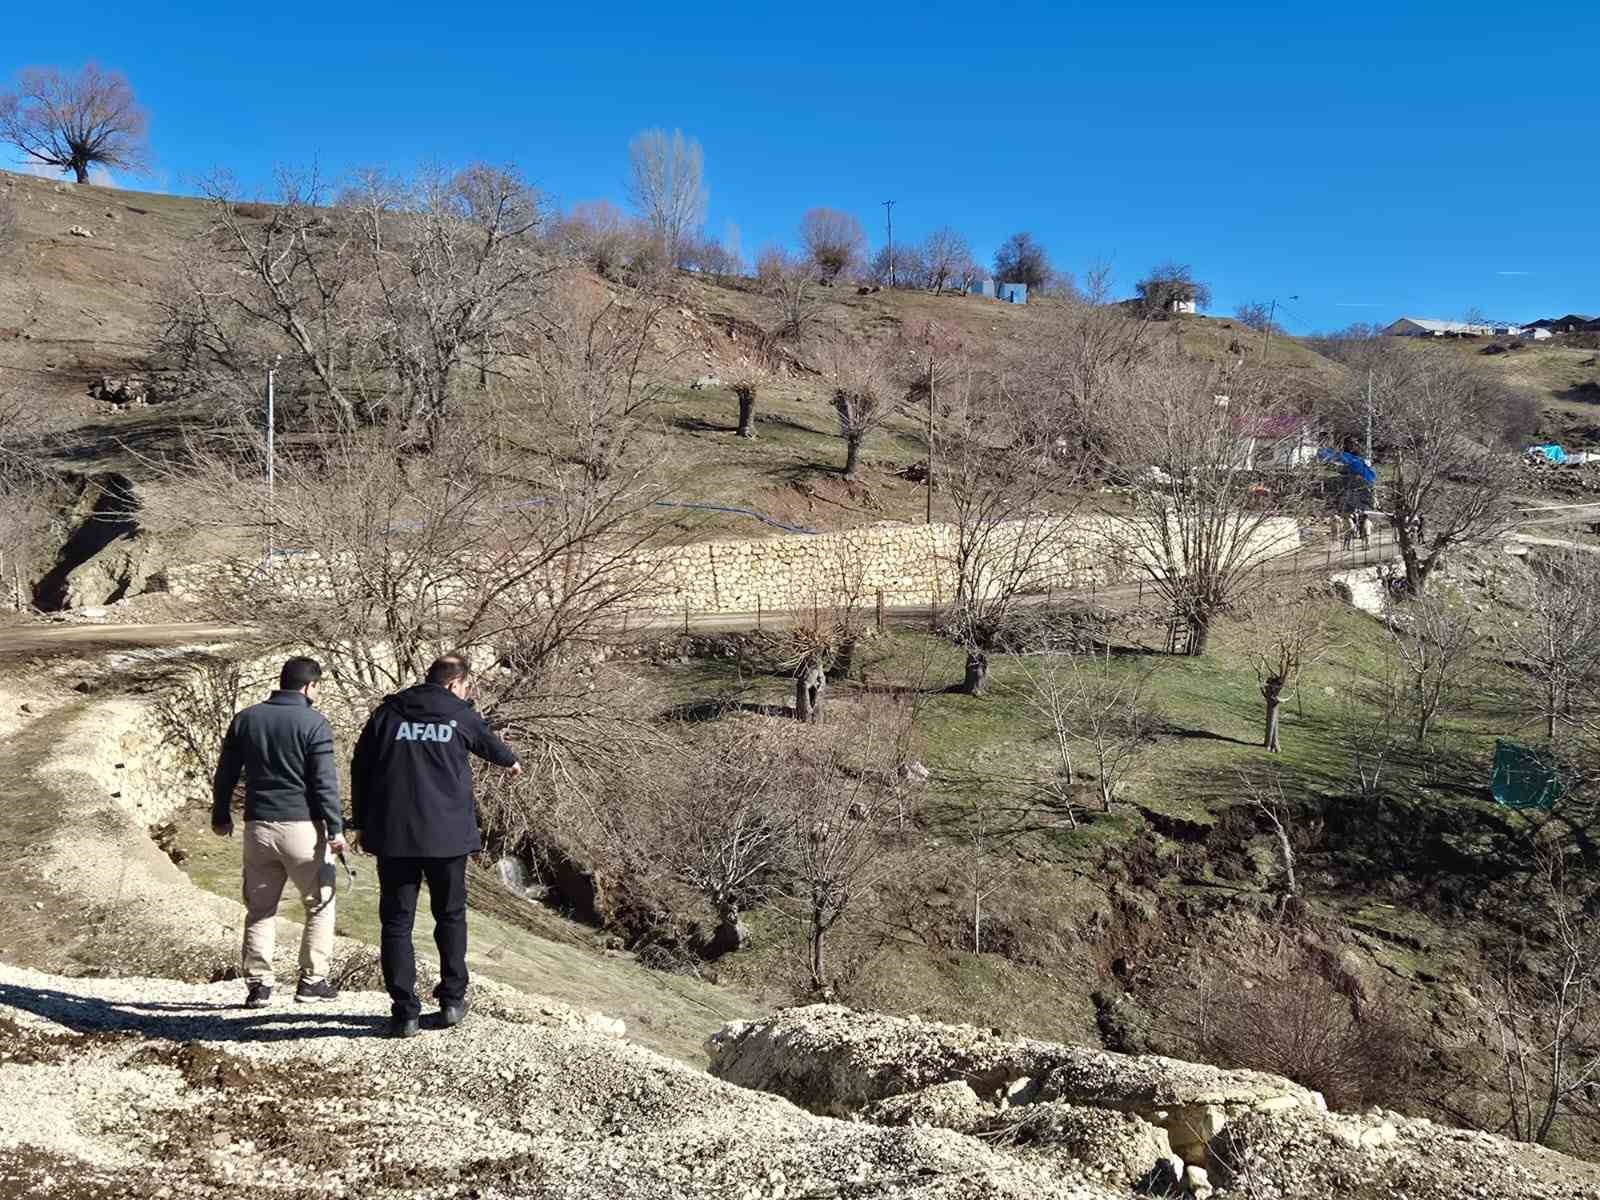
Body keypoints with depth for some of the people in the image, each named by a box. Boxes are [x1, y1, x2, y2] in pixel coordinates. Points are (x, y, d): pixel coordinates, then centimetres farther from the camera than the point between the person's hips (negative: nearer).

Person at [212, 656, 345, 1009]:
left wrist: (221, 815, 27)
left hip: (257, 827, 5)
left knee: (260, 910, 13)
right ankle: (312, 980, 9)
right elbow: (325, 782, -11)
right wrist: (335, 828, -7)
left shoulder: (245, 719, 8)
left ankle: (258, 983, 11)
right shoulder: (313, 723, -8)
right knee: (320, 904, 10)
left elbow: (225, 774, 14)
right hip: (302, 827, -4)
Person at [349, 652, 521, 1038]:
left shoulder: (387, 713, 5)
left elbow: (360, 768, 7)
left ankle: (404, 1011, 4)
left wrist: (361, 823, 14)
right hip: (447, 834, 0)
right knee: (450, 916, 16)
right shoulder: (461, 716, 3)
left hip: (393, 835, 1)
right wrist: (510, 761, 47)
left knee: (396, 922, 6)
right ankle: (452, 1000, 20)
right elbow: (490, 744, 24)